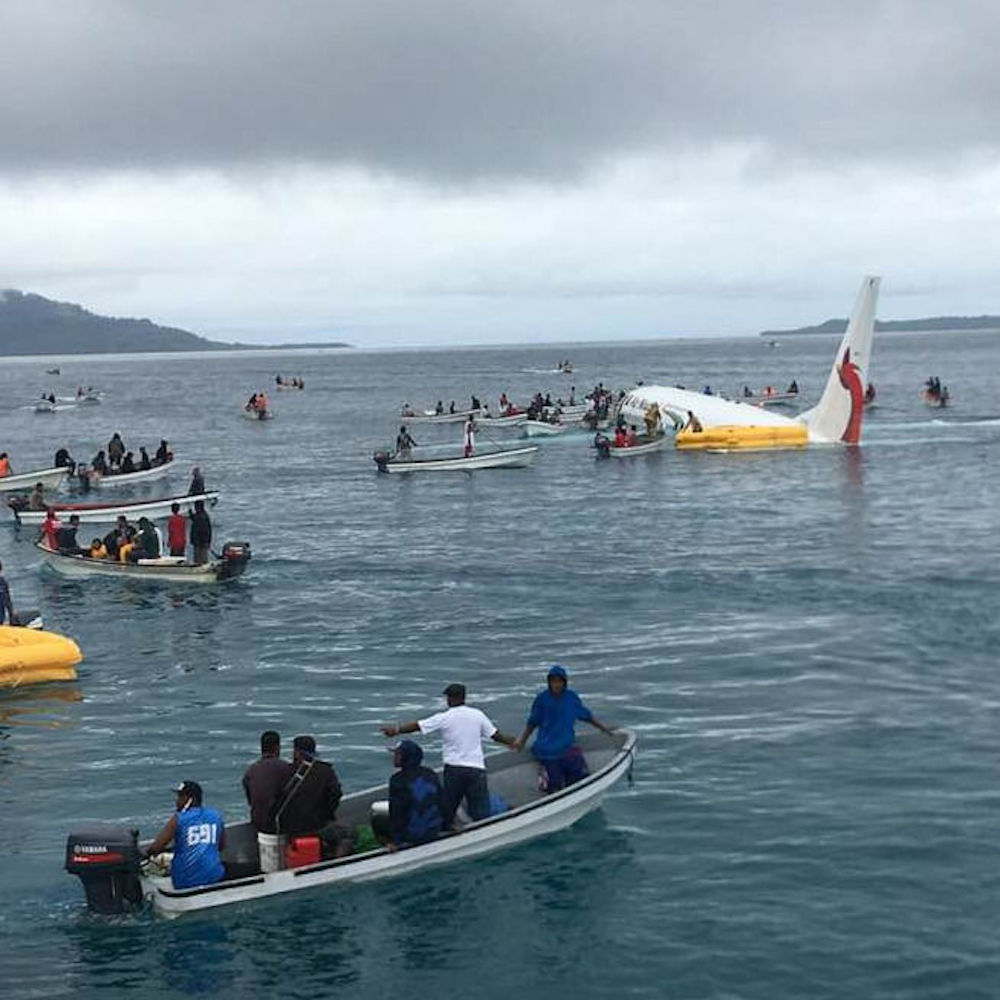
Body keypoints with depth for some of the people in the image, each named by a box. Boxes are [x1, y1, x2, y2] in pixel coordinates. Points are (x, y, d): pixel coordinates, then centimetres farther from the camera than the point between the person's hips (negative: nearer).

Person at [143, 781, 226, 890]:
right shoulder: (216, 816, 7)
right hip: (214, 877, 2)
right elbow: (222, 845, 18)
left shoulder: (178, 819, -6)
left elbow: (157, 846, -8)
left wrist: (145, 853, 11)